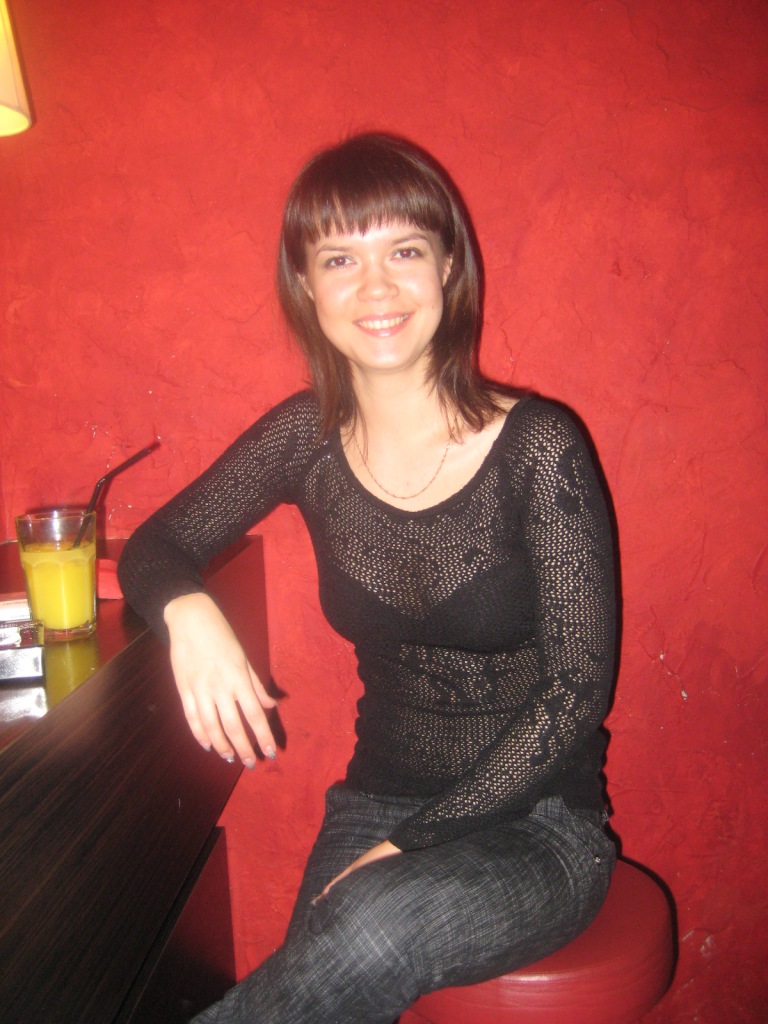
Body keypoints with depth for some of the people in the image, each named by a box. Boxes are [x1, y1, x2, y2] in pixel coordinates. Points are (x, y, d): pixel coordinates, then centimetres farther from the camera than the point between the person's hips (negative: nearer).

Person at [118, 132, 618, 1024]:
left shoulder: (538, 446, -16)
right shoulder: (308, 438, -5)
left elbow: (577, 689, -13)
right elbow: (153, 546, 4)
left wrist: (415, 841, -16)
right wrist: (188, 609, -21)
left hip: (535, 823, -2)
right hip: (375, 802, 3)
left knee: (376, 932, -30)